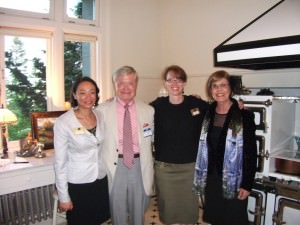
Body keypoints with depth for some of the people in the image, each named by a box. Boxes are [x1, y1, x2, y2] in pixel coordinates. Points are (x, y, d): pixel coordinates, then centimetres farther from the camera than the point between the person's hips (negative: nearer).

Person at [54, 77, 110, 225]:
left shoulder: (100, 116, -1)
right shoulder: (63, 122, -16)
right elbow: (60, 162, -12)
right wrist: (63, 196, -10)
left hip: (101, 180, 5)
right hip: (77, 184, -4)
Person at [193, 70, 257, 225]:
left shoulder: (244, 116, -10)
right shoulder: (207, 114, 3)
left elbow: (251, 153, -10)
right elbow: (203, 148, 7)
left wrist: (247, 184, -12)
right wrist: (201, 180, 6)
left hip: (233, 182, -4)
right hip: (210, 179, 4)